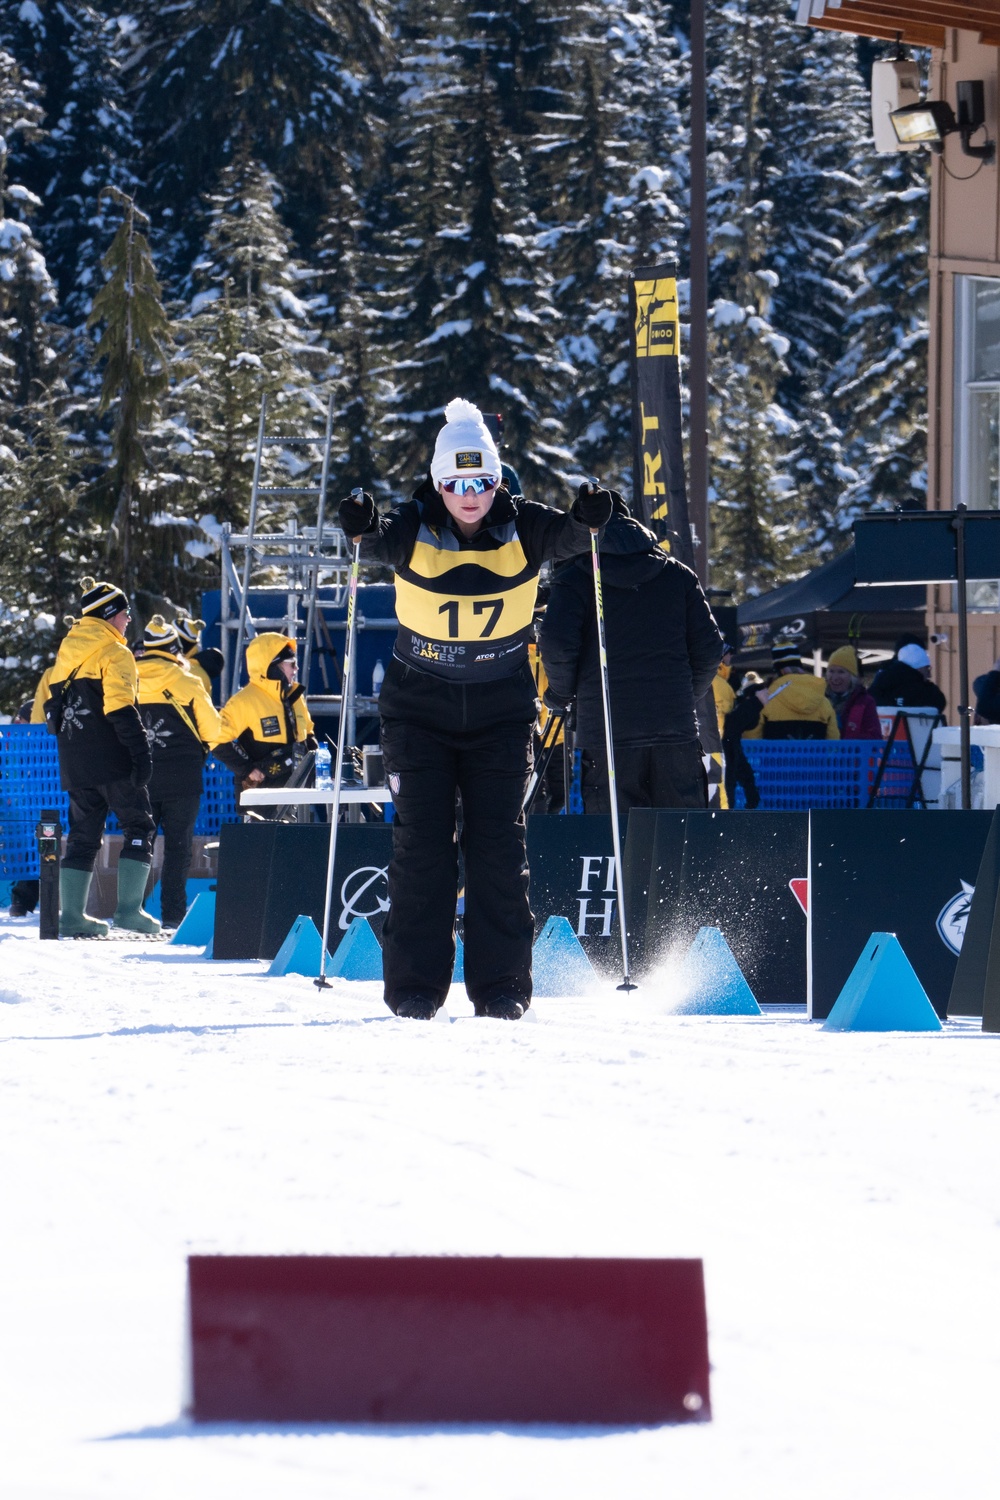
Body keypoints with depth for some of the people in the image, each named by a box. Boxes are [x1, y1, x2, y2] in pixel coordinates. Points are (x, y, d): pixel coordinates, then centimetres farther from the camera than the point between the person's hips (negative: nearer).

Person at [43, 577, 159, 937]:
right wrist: (141, 754, -19)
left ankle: (71, 915, 6)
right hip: (111, 760, -7)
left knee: (83, 834, 11)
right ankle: (128, 907, -11)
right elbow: (121, 709, -18)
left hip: (74, 761, 7)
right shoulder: (113, 652, -9)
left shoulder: (68, 649, 15)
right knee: (139, 827, -1)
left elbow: (51, 705, 18)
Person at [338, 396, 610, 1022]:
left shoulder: (520, 527, -8)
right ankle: (416, 985, 3)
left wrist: (585, 522, -45)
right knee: (422, 845, -3)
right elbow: (382, 541, -28)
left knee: (499, 846, -3)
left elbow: (562, 533, -23)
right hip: (420, 708, 0)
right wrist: (364, 528, -50)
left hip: (501, 712, 0)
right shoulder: (414, 530, -10)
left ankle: (501, 985, 1)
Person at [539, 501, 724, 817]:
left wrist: (560, 694, 6)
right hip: (676, 730, 3)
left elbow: (557, 645, -12)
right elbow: (710, 648, 8)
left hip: (606, 733, -2)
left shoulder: (574, 580, 1)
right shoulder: (679, 575, 11)